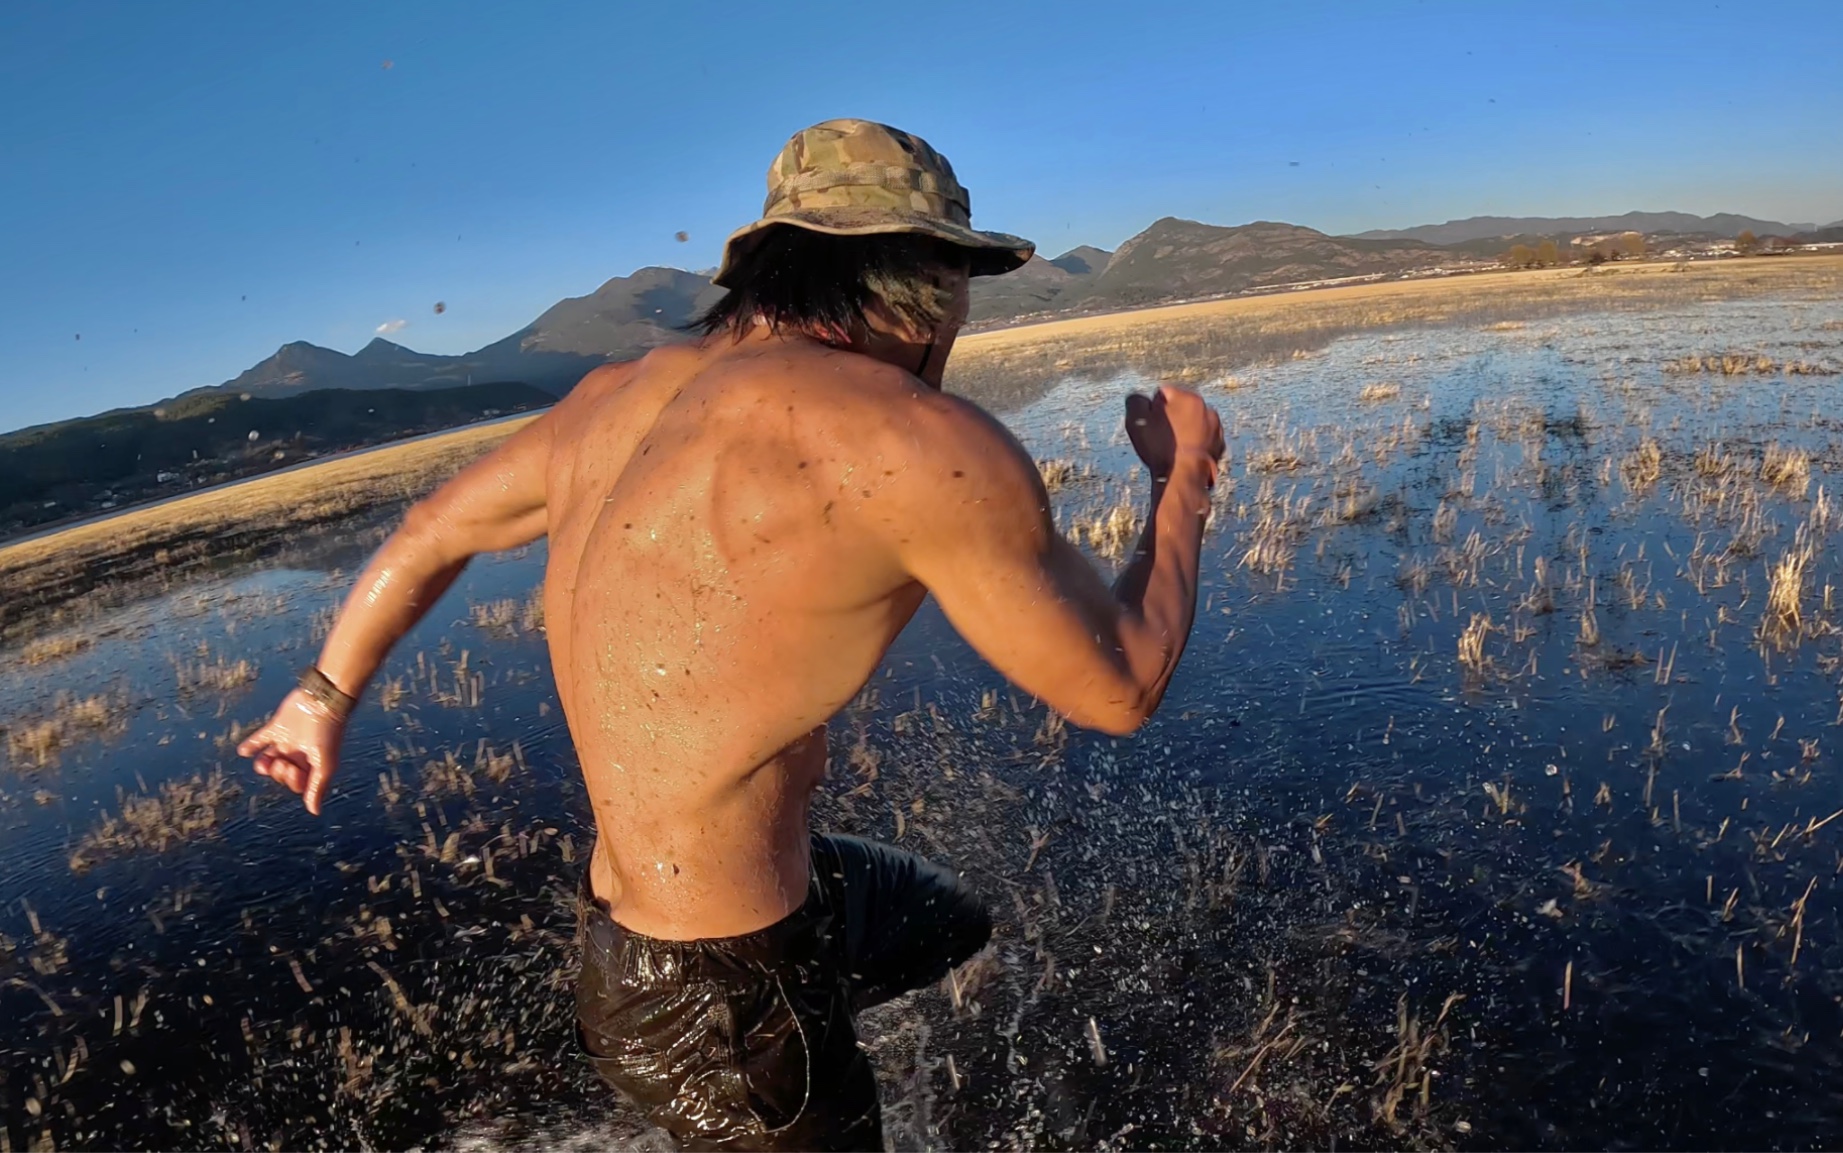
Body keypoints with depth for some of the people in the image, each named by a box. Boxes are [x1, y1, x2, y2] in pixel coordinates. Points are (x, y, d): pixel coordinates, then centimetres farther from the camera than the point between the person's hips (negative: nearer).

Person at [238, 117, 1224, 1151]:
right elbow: (1119, 689, -14)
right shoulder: (926, 444, -26)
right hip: (722, 995, -7)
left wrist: (325, 696, 29)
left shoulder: (622, 394, -2)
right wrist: (1185, 477, 2)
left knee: (953, 920, 31)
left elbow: (431, 532, 12)